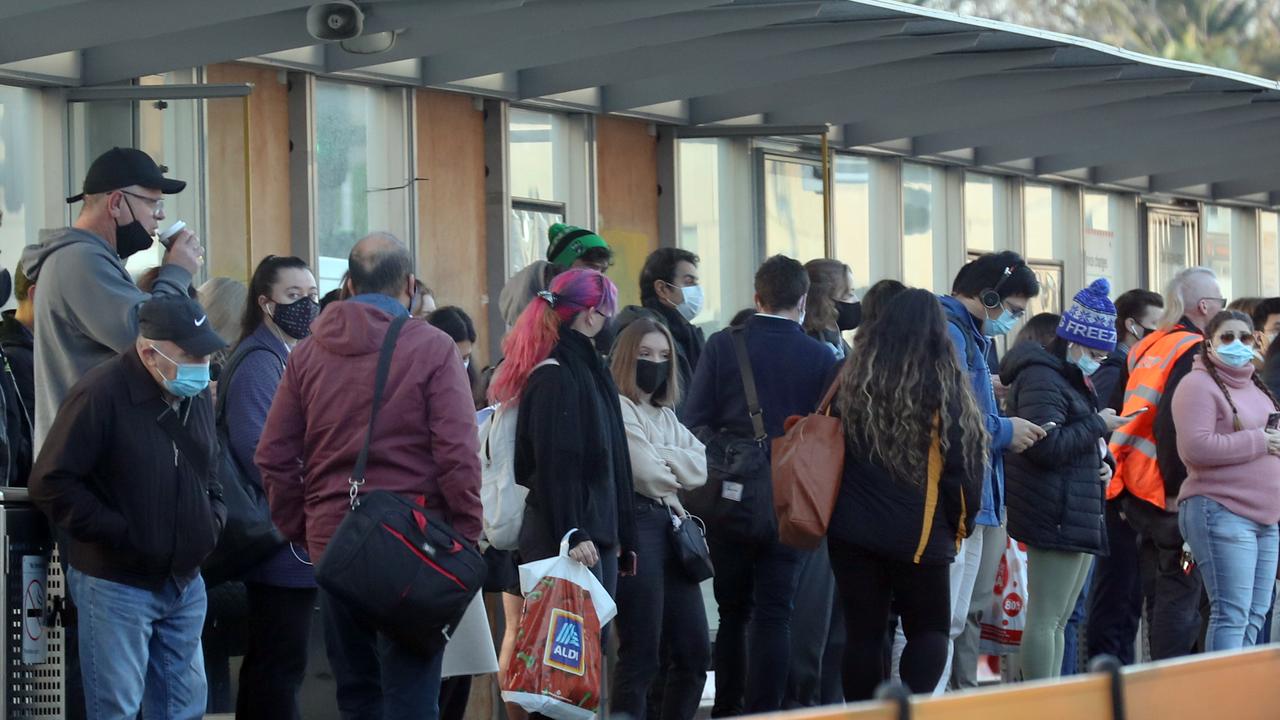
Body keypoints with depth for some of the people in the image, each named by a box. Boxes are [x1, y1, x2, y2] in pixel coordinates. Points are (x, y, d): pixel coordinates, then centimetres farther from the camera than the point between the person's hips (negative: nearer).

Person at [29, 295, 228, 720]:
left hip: (185, 583, 7)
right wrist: (121, 536, -19)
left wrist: (214, 517, 4)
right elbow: (51, 484, -18)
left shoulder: (195, 395, 7)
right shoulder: (102, 394, -17)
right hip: (115, 585, -7)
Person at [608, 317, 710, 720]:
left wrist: (660, 459, -7)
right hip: (637, 525, -9)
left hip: (672, 529, 9)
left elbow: (700, 468, 7)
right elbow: (646, 474, -12)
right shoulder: (618, 408, -4)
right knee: (641, 657, -9)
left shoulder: (665, 415, 22)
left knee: (694, 653, 7)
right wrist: (677, 474, 8)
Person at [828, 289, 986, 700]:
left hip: (852, 527, 2)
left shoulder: (853, 377, 1)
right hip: (920, 534, -2)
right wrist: (961, 522, 9)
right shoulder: (945, 383, -6)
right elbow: (964, 460, -3)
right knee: (930, 630, 9)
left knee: (863, 632, 9)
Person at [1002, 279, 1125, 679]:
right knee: (1045, 620, -10)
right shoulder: (1041, 378, -12)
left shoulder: (1072, 379, 22)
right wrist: (1098, 425, -14)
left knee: (1058, 621, 13)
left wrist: (1103, 462, 13)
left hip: (1080, 518, 11)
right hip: (1057, 516, -11)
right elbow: (1047, 445, -23)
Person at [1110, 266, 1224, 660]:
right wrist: (1178, 491, -18)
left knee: (1159, 595, 15)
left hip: (1137, 491, 9)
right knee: (1181, 595, -5)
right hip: (1173, 495, -9)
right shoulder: (1193, 353, -12)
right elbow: (1172, 426, -22)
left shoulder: (1147, 349, 14)